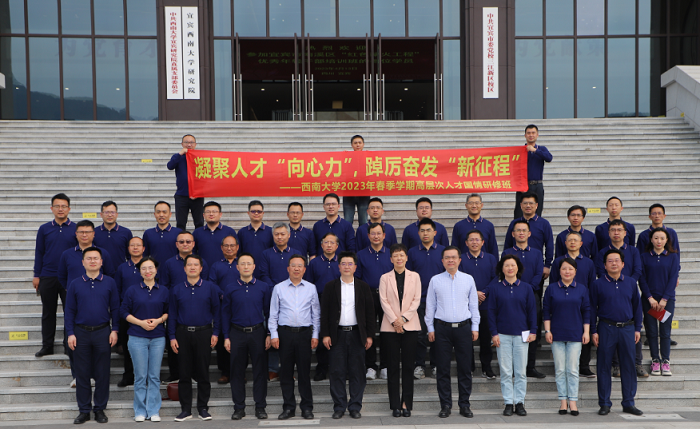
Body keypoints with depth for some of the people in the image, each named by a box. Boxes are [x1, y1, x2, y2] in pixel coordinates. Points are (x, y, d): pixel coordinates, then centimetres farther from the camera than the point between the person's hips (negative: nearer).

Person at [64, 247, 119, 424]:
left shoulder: (109, 282, 3)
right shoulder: (75, 284, 4)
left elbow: (115, 308, 6)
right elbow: (69, 311, 5)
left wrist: (114, 330, -1)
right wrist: (70, 333, -2)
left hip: (102, 332, 0)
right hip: (81, 333, 1)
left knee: (102, 373, 4)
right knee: (82, 373, 5)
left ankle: (100, 409, 15)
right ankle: (84, 410, 15)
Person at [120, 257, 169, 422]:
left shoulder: (163, 290, 6)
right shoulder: (132, 290, 1)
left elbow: (168, 311, 11)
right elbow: (124, 311, 1)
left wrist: (159, 320, -9)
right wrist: (140, 322, -11)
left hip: (158, 337, 1)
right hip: (137, 337, -1)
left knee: (154, 376, 4)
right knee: (140, 376, 2)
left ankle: (154, 410, 12)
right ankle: (140, 411, 13)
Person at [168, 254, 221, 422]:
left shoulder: (210, 287, 2)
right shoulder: (176, 289, 6)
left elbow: (216, 311, 4)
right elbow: (172, 314, 7)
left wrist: (215, 333, -2)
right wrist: (172, 337, 2)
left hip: (204, 333, -1)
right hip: (183, 334, 1)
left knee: (203, 372, 3)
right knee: (184, 373, 4)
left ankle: (203, 408, 14)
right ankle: (185, 409, 13)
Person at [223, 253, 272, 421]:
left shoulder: (263, 287, 3)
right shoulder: (230, 288, 3)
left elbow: (269, 312, 6)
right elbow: (225, 313, 6)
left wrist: (269, 334, 0)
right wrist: (226, 337, 1)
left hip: (258, 333, 0)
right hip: (237, 333, 0)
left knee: (260, 371, 2)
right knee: (237, 372, 5)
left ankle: (260, 407, 12)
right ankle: (239, 408, 14)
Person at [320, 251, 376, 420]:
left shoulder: (363, 287, 8)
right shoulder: (330, 287, 6)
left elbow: (370, 312, 7)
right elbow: (324, 312, 3)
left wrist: (370, 335, 1)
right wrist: (325, 334, -4)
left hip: (357, 334, 1)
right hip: (337, 334, 0)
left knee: (357, 372, 2)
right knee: (337, 372, 0)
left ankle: (355, 406, 12)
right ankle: (339, 407, 10)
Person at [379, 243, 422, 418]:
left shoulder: (414, 276, 8)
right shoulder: (385, 278, 7)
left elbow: (416, 300, 1)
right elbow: (384, 301, 0)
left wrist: (403, 319, -9)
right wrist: (394, 320, -11)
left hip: (410, 326, 0)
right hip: (390, 326, 0)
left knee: (408, 365, 0)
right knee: (393, 366, 0)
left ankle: (406, 403, 7)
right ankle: (395, 405, 6)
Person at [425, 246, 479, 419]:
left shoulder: (468, 279, 7)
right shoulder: (435, 280, 4)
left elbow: (474, 305, 11)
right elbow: (430, 306, 8)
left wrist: (475, 327, 7)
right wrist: (430, 329, 5)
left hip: (463, 327, 1)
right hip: (442, 328, 0)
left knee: (465, 367, 3)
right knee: (443, 368, 2)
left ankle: (464, 404, 13)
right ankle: (445, 405, 11)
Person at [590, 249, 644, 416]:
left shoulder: (631, 282, 8)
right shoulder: (598, 284, 0)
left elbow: (637, 306, 13)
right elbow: (592, 309, 2)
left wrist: (638, 328, 8)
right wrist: (594, 331, -3)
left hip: (627, 329, 2)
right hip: (606, 328, -2)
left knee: (628, 365, 5)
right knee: (604, 366, 1)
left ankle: (629, 403, 15)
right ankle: (604, 404, 10)